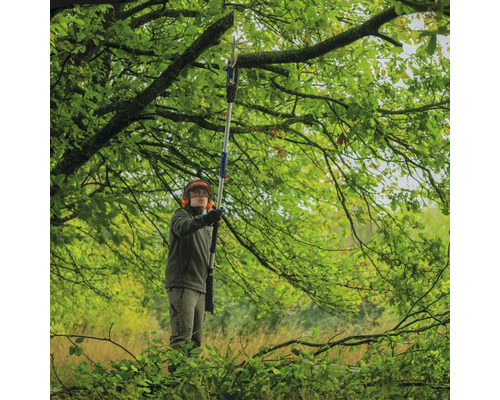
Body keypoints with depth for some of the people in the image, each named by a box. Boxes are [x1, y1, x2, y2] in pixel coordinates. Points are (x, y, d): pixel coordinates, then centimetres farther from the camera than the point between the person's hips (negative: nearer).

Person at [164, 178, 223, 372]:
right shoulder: (181, 215, 1)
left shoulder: (207, 227, 25)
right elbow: (183, 228, -26)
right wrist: (205, 218, -44)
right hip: (181, 284, -8)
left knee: (196, 339, 6)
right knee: (182, 335, -17)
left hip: (199, 288, 8)